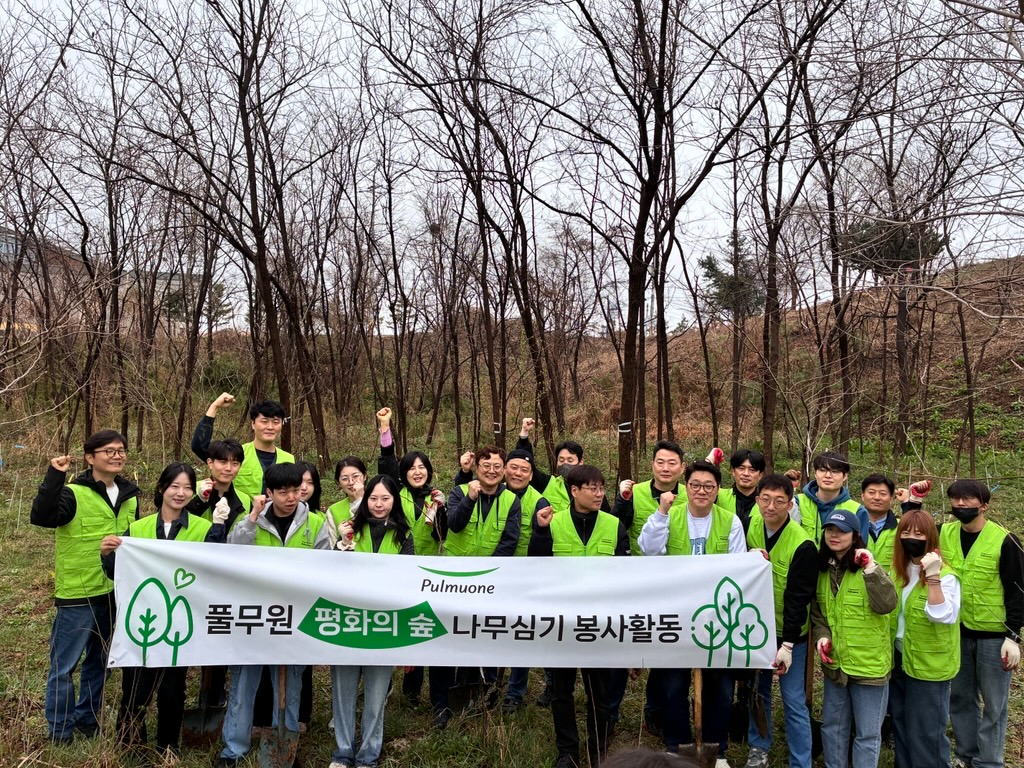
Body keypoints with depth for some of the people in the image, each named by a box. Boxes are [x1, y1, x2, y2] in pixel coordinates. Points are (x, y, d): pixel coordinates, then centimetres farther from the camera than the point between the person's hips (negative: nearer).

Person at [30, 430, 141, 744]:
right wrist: (55, 476, -36)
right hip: (78, 593, -6)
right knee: (64, 665, 4)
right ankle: (60, 733, 18)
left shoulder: (130, 494, 6)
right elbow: (41, 517, -30)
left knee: (99, 661, 18)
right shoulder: (74, 493, -13)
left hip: (113, 591, 6)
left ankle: (87, 720, 34)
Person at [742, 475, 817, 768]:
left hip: (790, 632, -5)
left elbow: (797, 598, -20)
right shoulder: (749, 526, -5)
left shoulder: (802, 545, -21)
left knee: (793, 701, 0)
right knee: (757, 690, 16)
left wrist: (787, 645, -21)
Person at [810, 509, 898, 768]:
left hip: (869, 664, -5)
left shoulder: (867, 567, -11)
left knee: (868, 732, 8)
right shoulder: (821, 568, 4)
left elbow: (887, 604, -26)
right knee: (832, 725, 19)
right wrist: (821, 636, -4)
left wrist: (871, 568, -30)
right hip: (834, 663, 5)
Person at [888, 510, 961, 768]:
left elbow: (943, 616, -32)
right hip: (899, 658, 7)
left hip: (929, 664, -7)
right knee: (900, 725, 19)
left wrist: (932, 577, -37)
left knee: (925, 732, 4)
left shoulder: (945, 575, -16)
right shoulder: (897, 570, 5)